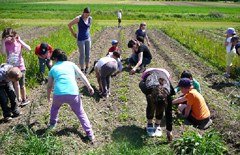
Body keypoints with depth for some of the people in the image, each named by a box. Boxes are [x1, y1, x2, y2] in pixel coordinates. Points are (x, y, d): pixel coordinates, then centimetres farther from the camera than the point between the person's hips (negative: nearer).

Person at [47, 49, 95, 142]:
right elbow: (81, 75, 4)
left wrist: (48, 97, 41)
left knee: (55, 107, 36)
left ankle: (52, 124, 46)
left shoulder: (53, 68, 19)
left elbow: (49, 86, 25)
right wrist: (89, 87, -3)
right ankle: (90, 134, 10)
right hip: (73, 93, -1)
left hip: (58, 94, 1)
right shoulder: (71, 64, 17)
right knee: (80, 113, 15)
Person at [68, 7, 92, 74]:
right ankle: (82, 69, 12)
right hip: (81, 39, -5)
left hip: (88, 39, 5)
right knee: (82, 55, 0)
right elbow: (69, 25, -7)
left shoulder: (90, 18, 2)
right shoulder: (78, 18, -13)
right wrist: (73, 33, -2)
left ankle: (87, 68, 27)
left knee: (88, 54, 10)